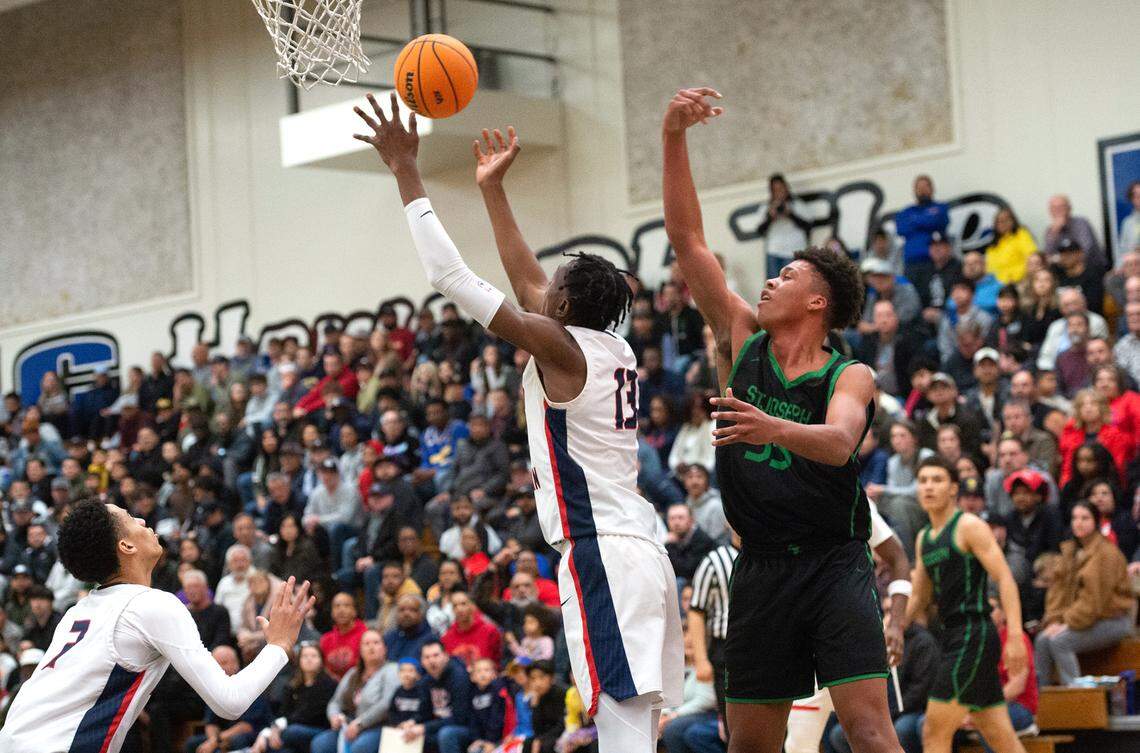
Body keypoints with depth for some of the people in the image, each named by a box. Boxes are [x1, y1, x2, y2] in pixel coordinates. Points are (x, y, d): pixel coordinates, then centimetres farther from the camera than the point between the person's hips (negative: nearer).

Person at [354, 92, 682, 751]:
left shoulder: (561, 345, -7)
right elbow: (526, 279, 29)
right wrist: (492, 188, 36)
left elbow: (452, 277, -8)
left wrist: (407, 173, -2)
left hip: (601, 556, -9)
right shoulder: (615, 350, 15)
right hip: (643, 552, 9)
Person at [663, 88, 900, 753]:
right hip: (761, 569, 4)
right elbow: (686, 238, 3)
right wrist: (674, 138, -5)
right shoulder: (742, 341, 7)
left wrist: (775, 429, -46)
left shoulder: (850, 377, -4)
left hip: (834, 565, -4)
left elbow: (839, 442, -26)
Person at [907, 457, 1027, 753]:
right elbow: (919, 598, 26)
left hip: (974, 637, -8)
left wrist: (1015, 636, -23)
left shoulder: (969, 526, -6)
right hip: (953, 637, 8)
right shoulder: (923, 539, 18)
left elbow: (1005, 579, -13)